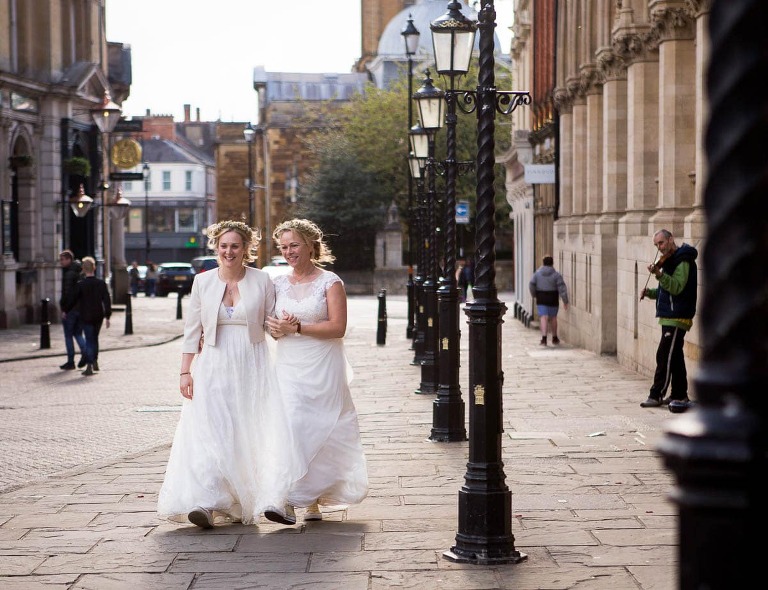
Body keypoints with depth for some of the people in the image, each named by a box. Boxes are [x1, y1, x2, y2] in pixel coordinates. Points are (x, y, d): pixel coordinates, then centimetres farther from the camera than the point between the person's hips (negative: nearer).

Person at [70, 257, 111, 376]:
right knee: (95, 338, 20)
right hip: (98, 316, 3)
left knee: (89, 340, 0)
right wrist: (107, 317, 1)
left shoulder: (80, 284, -10)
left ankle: (89, 366, -8)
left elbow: (74, 300, -3)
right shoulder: (101, 283, -3)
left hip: (86, 317, -3)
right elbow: (107, 301, -3)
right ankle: (95, 362, 26)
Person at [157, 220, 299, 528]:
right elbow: (192, 330, 8)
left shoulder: (262, 281, 2)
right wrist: (185, 371, 2)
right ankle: (204, 503, -14)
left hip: (252, 368, 0)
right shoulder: (203, 282, 5)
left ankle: (270, 501, -6)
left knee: (256, 432, -9)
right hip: (213, 368, 1)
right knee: (209, 434, -9)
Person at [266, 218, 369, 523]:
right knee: (291, 427, -8)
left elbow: (338, 327, -11)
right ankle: (293, 495, -3)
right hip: (289, 367, 3)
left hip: (323, 369, -3)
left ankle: (314, 500, 10)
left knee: (321, 430, -1)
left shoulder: (330, 282, -2)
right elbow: (269, 324, 16)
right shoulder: (279, 283, 11)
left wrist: (297, 328, -16)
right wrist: (276, 328, -8)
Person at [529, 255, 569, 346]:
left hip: (541, 300, 0)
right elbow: (562, 288, -11)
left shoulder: (537, 274, -1)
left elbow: (531, 285, -2)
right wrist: (565, 301, -9)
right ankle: (554, 338, 27)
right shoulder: (556, 275, -6)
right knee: (553, 318, 15)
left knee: (543, 318, -5)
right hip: (553, 300, 0)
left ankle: (544, 337, -23)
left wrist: (534, 295, 15)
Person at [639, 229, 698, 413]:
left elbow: (676, 287, -24)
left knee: (664, 356, -11)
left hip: (676, 318, -10)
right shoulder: (671, 260, 18)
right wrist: (650, 292, 7)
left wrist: (659, 274, -36)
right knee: (674, 357, 13)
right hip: (670, 317, 10)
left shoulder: (683, 261, -13)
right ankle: (679, 396, 18)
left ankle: (656, 396, -8)